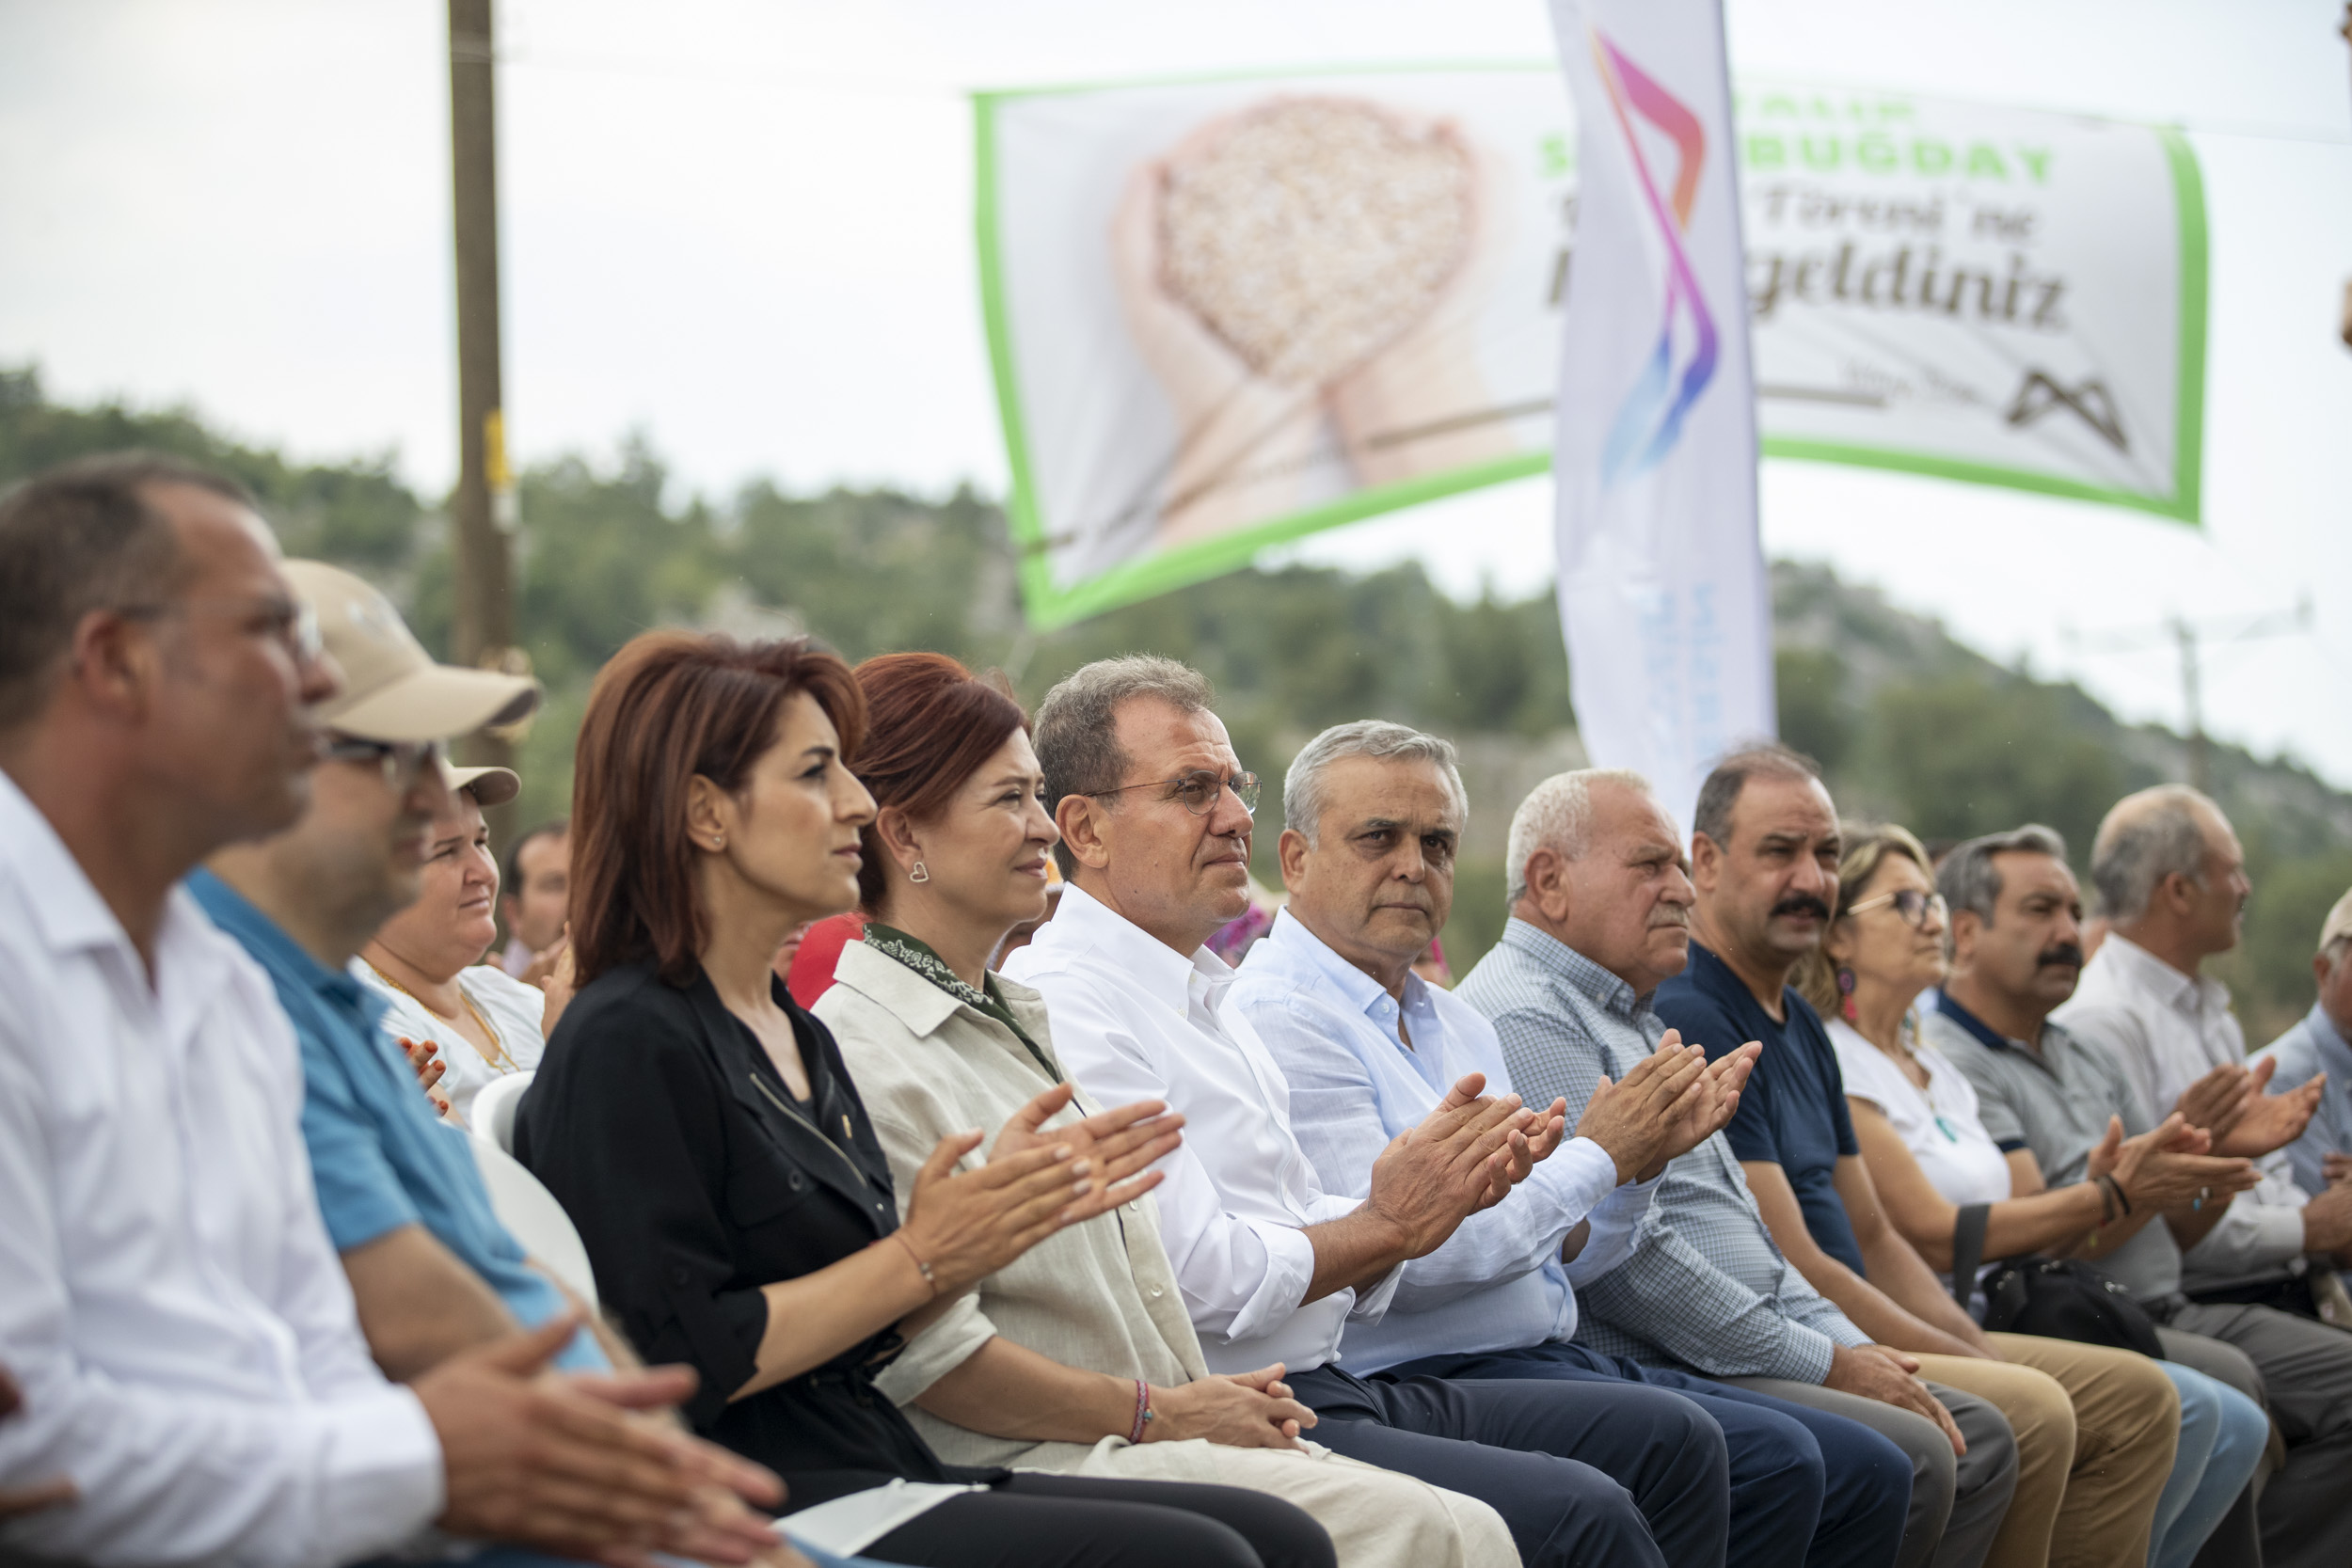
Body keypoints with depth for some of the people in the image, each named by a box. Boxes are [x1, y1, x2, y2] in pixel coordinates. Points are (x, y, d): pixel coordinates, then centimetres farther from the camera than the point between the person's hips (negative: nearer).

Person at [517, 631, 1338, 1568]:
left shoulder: (800, 1037, 18)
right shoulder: (626, 1043, -11)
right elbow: (682, 1363, -18)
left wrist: (1007, 1212, 6)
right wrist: (921, 1258, -13)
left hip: (870, 1477, 9)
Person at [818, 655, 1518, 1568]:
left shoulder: (1017, 1015, 21)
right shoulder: (864, 1049, -11)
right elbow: (925, 1354, -17)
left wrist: (1208, 1399, 7)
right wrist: (1160, 1416, -10)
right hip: (1037, 1468, -9)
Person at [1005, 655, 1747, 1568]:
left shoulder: (1204, 995, 21)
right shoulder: (1063, 1006, -12)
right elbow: (1199, 1278, -20)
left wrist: (1437, 1192, 1)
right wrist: (1388, 1225, -7)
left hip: (1328, 1387, 10)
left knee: (1670, 1441, 5)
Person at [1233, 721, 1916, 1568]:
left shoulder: (1457, 1023, 20)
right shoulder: (1280, 1019, -10)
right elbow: (1405, 1254, -20)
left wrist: (1643, 1157, 3)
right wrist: (1595, 1157, -9)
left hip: (1555, 1360, 9)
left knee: (1865, 1473, 2)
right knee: (1768, 1462, -23)